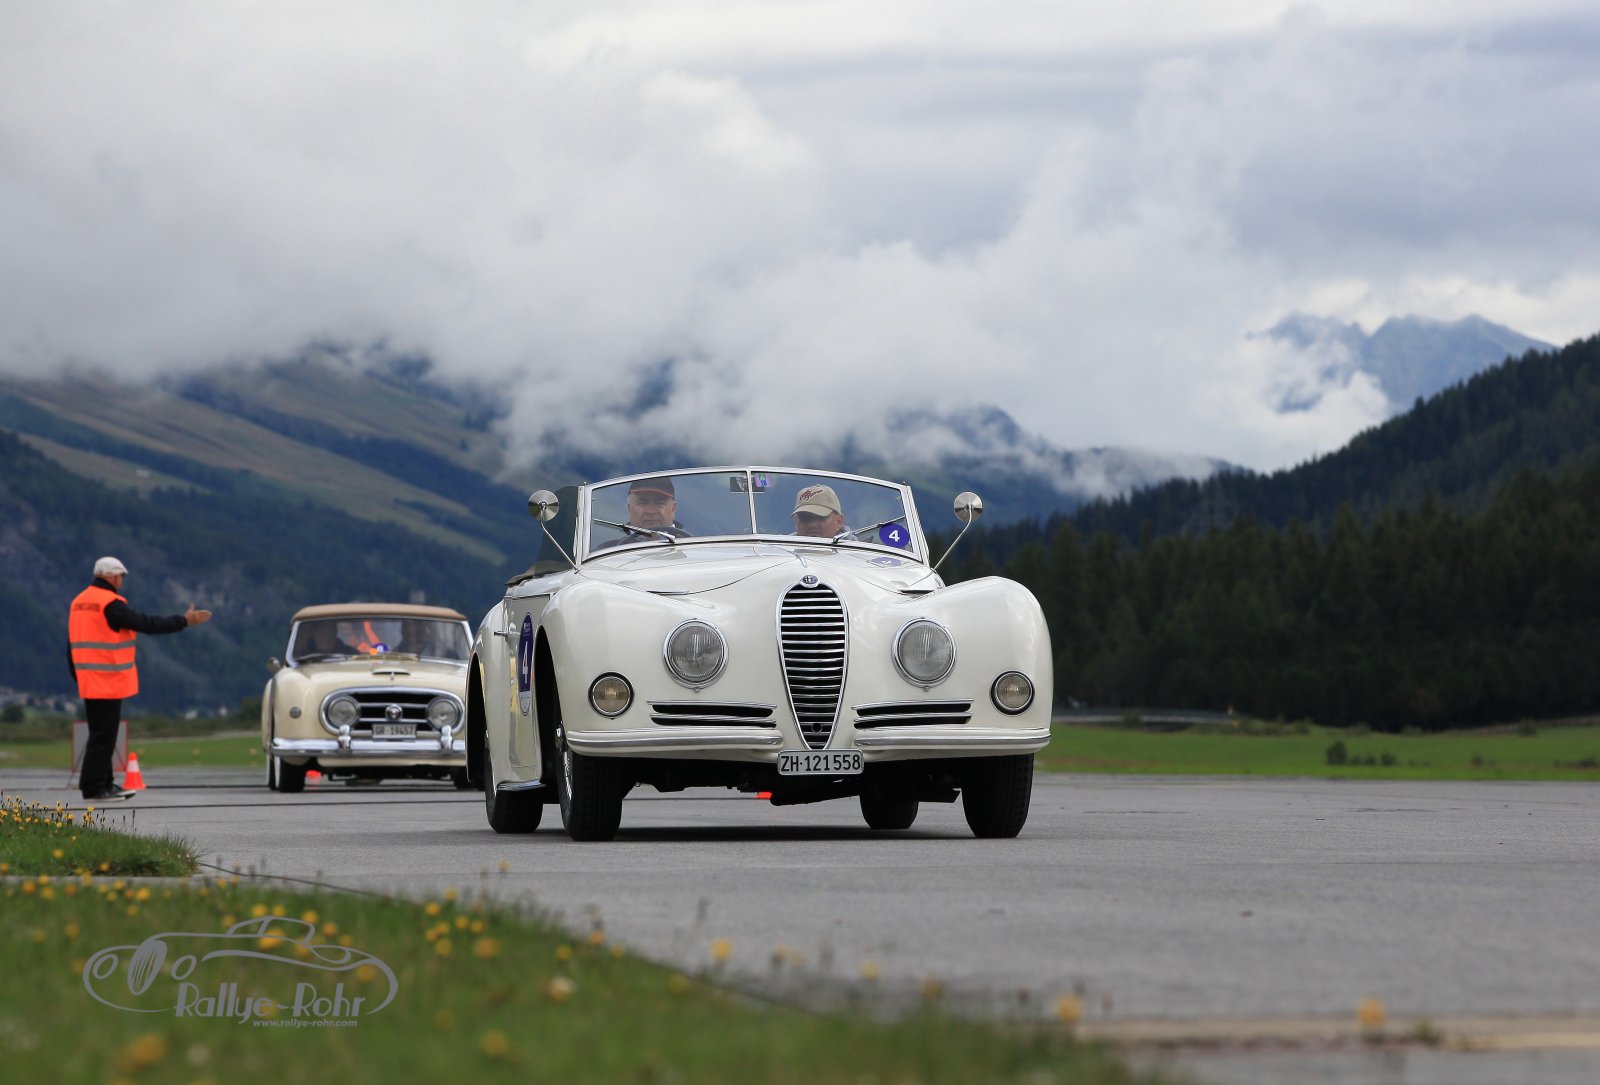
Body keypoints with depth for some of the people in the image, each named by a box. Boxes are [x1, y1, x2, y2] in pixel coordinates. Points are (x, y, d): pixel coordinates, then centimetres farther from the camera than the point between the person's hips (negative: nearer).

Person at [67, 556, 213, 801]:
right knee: (103, 735, -6)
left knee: (103, 734, 15)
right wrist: (184, 621, -8)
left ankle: (104, 784, 18)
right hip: (109, 682, -9)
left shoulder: (78, 603, 13)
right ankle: (93, 786, -5)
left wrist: (78, 677, 22)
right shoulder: (111, 604, -15)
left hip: (89, 682, 9)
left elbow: (72, 646, 17)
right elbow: (146, 624, -15)